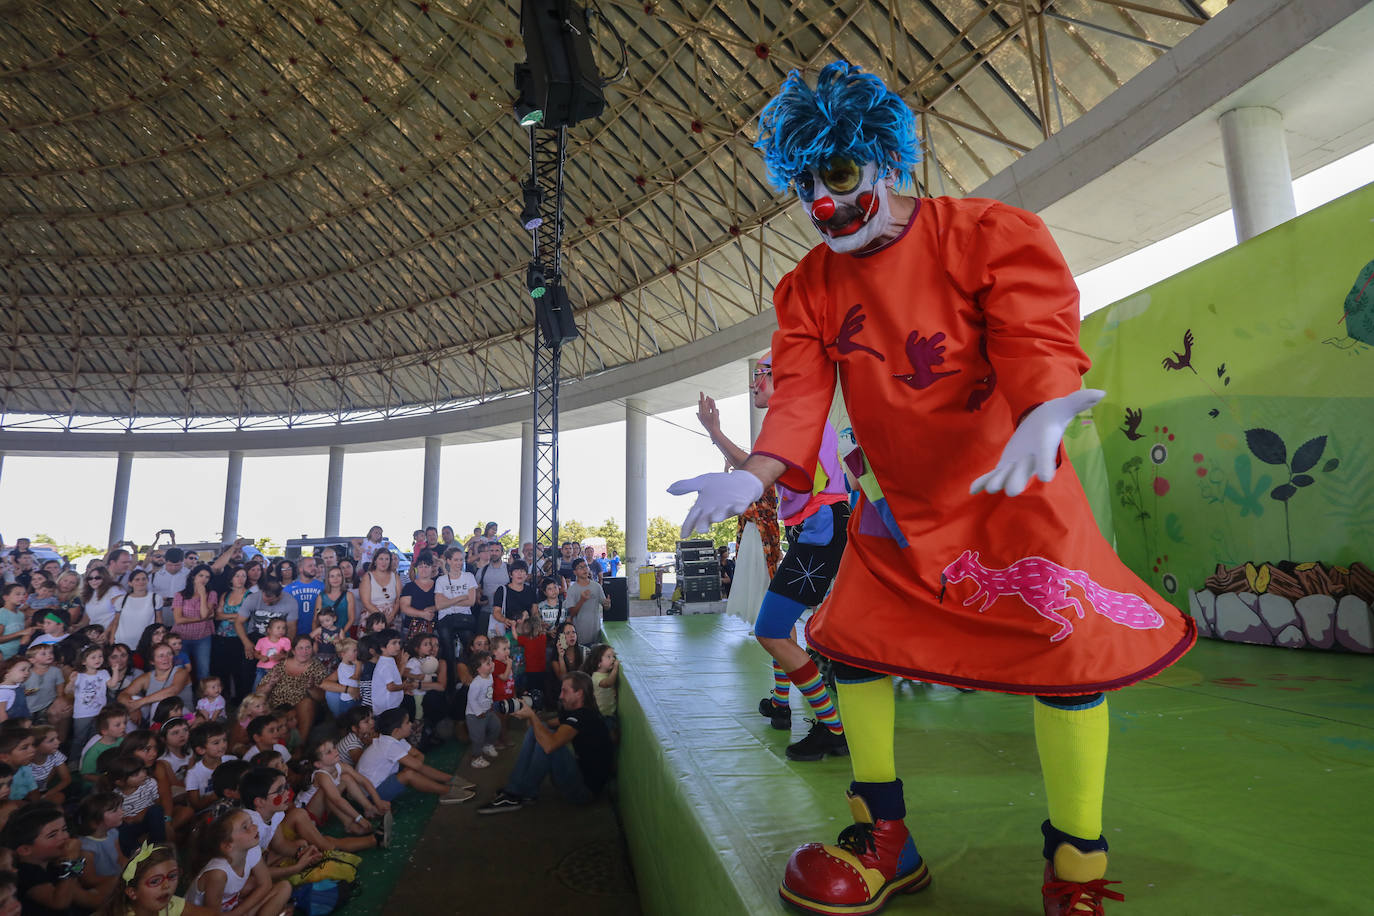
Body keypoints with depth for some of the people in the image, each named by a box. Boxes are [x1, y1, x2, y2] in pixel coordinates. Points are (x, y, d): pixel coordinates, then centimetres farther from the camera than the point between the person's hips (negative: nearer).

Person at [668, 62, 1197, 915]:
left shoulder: (989, 232, -10)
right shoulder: (808, 288, 0)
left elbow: (1037, 338, -20)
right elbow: (800, 391, -10)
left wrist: (1040, 418, -42)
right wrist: (755, 476, -28)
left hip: (1011, 491, -3)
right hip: (898, 507, 4)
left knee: (1067, 645, -13)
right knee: (852, 642, 2)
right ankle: (886, 842, 22)